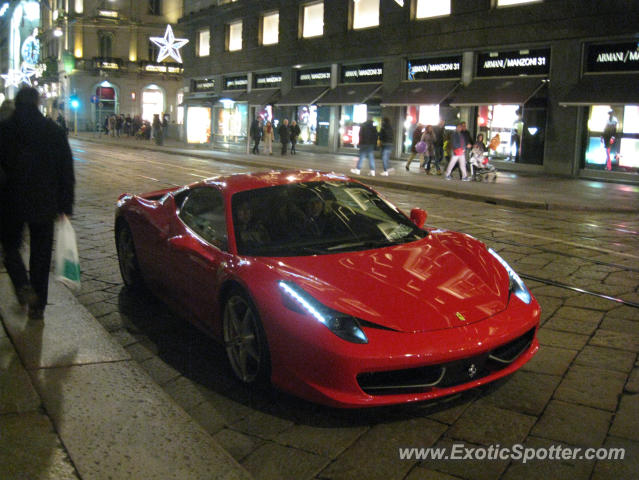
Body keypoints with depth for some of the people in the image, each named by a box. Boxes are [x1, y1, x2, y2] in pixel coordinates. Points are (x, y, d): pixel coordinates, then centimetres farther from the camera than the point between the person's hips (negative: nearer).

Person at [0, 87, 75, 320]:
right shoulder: (54, 131, -2)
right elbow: (67, 172, 0)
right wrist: (65, 205, 4)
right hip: (45, 204, 2)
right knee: (41, 253, 11)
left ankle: (24, 286, -4)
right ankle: (38, 305, 16)